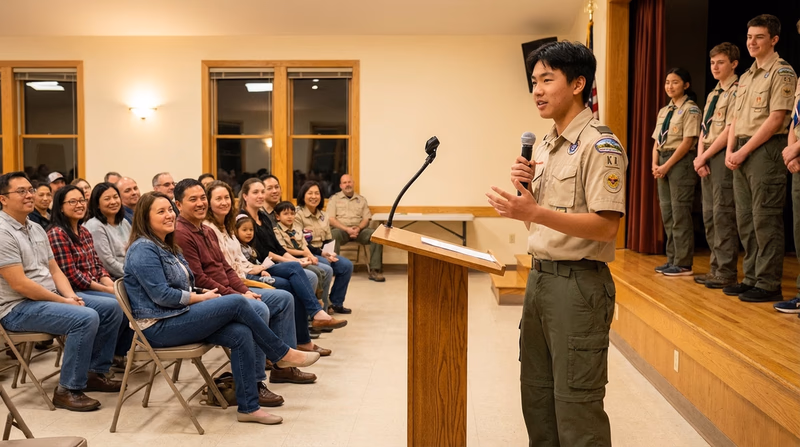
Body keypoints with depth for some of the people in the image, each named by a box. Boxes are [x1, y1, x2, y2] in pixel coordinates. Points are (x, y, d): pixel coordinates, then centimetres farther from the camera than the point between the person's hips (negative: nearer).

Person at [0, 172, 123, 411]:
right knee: (86, 318, -29)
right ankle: (67, 390, -16)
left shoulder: (36, 229, 12)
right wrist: (63, 301, -17)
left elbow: (54, 270, 14)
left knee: (111, 308, 2)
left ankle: (96, 372, 12)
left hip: (50, 297, 9)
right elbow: (19, 284, -22)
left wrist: (71, 296, -4)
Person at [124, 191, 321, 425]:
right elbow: (161, 295, -20)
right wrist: (202, 298, -11)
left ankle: (248, 407, -12)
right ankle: (283, 354, -5)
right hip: (159, 327, -9)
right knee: (237, 303, -20)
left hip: (178, 318, 9)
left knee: (241, 334, -15)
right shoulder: (143, 249, -13)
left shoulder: (167, 246, 17)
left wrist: (203, 292, 0)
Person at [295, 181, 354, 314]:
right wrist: (321, 253, -20)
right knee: (325, 265, -33)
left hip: (322, 252, 7)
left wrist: (330, 253, -6)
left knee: (347, 265, -11)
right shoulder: (298, 214, -8)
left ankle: (336, 302, 1)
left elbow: (328, 240, 17)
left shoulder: (323, 216, 15)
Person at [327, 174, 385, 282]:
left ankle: (375, 270, -25)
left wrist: (358, 228, -13)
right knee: (333, 235, -38)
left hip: (359, 230, 3)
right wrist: (347, 229, -15)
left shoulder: (361, 199, 18)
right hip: (341, 229, -3)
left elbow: (366, 219, 10)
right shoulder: (334, 198, 10)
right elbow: (331, 219, -2)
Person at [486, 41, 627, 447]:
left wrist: (534, 211, -28)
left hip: (579, 283, -9)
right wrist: (524, 189, 0)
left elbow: (606, 227, -22)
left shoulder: (599, 145, -13)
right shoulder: (544, 146, 13)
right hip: (539, 276, 9)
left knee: (576, 406, 1)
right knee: (537, 398, 18)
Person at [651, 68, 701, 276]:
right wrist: (655, 164, -1)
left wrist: (667, 165, -16)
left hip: (681, 162, -8)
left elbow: (688, 142, -14)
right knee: (667, 214, 8)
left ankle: (683, 264, -3)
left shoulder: (690, 109, -6)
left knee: (679, 213, -7)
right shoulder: (663, 111, 17)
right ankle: (672, 260, 15)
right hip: (664, 162, 8)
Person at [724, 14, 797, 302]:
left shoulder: (781, 72, -6)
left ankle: (768, 284, -1)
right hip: (741, 153, 8)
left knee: (765, 219, -6)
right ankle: (751, 278, 19)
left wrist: (744, 151, -14)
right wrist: (730, 151, 4)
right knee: (745, 220, 10)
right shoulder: (746, 77, 19)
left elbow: (776, 119, -14)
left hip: (765, 150, -8)